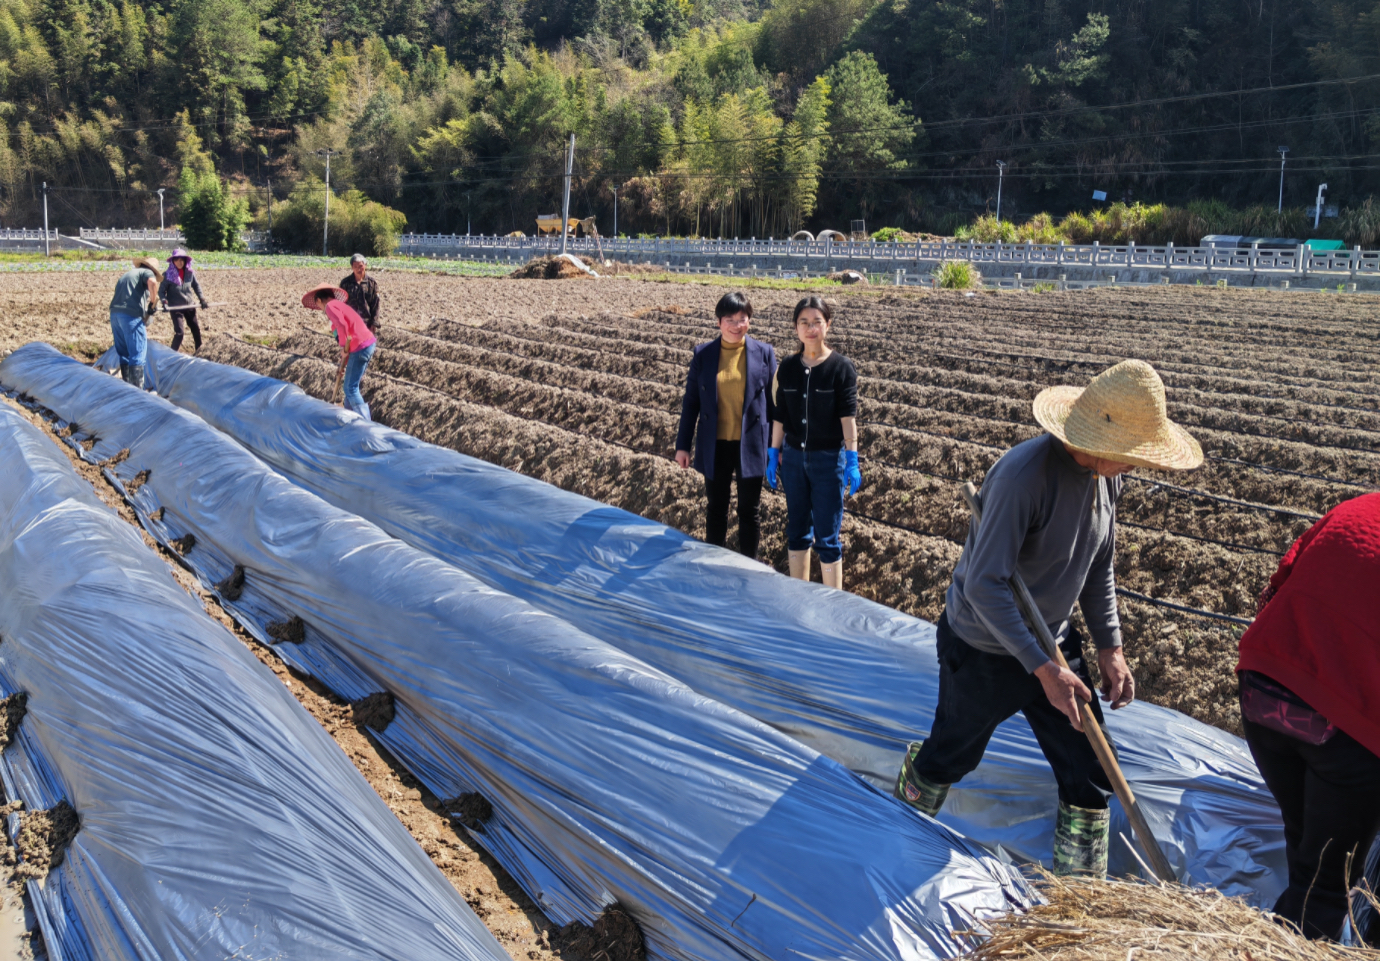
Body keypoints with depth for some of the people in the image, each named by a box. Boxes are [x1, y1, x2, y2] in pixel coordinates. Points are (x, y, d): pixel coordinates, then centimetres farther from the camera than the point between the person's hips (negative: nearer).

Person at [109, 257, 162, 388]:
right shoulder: (147, 272, 6)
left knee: (123, 353, 16)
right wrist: (152, 303, -8)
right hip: (131, 315, -7)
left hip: (114, 313, 8)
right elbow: (152, 282, -17)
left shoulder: (125, 274, 30)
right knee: (138, 354, -5)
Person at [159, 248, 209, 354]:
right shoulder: (168, 275, -15)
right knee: (180, 332, -15)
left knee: (196, 328, 20)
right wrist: (164, 301, -28)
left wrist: (201, 298, 3)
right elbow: (161, 290, -11)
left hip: (189, 306, 5)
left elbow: (196, 285, 12)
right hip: (175, 307, -5)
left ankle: (198, 349, 43)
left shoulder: (190, 273, -5)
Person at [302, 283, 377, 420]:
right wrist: (342, 366, 27)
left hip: (361, 348, -9)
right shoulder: (340, 305, 26)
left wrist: (344, 348, -10)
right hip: (368, 344, 9)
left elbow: (342, 326, -23)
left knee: (351, 389, -2)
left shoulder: (330, 306, -2)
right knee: (351, 386, 20)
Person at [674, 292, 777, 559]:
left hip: (750, 445, -1)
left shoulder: (764, 353, -3)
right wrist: (682, 444, 2)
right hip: (715, 446, 1)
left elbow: (773, 400, 1)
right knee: (716, 509, 14)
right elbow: (691, 401, 2)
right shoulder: (703, 354, -1)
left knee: (749, 511, 10)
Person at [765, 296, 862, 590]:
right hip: (793, 458, 4)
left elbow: (848, 416, -12)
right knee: (797, 530, 13)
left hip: (828, 459, -4)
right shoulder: (788, 367, 3)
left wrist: (852, 461, -16)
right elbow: (780, 415, 8)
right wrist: (773, 454, 7)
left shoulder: (841, 367, -8)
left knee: (827, 536, 0)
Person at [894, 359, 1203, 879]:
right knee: (949, 758, 14)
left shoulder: (1107, 475, -5)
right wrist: (1043, 668, -32)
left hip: (1053, 644, 7)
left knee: (1088, 773, 7)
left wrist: (1109, 646, 3)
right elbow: (984, 583, -32)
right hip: (984, 650, -7)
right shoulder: (1024, 472, -31)